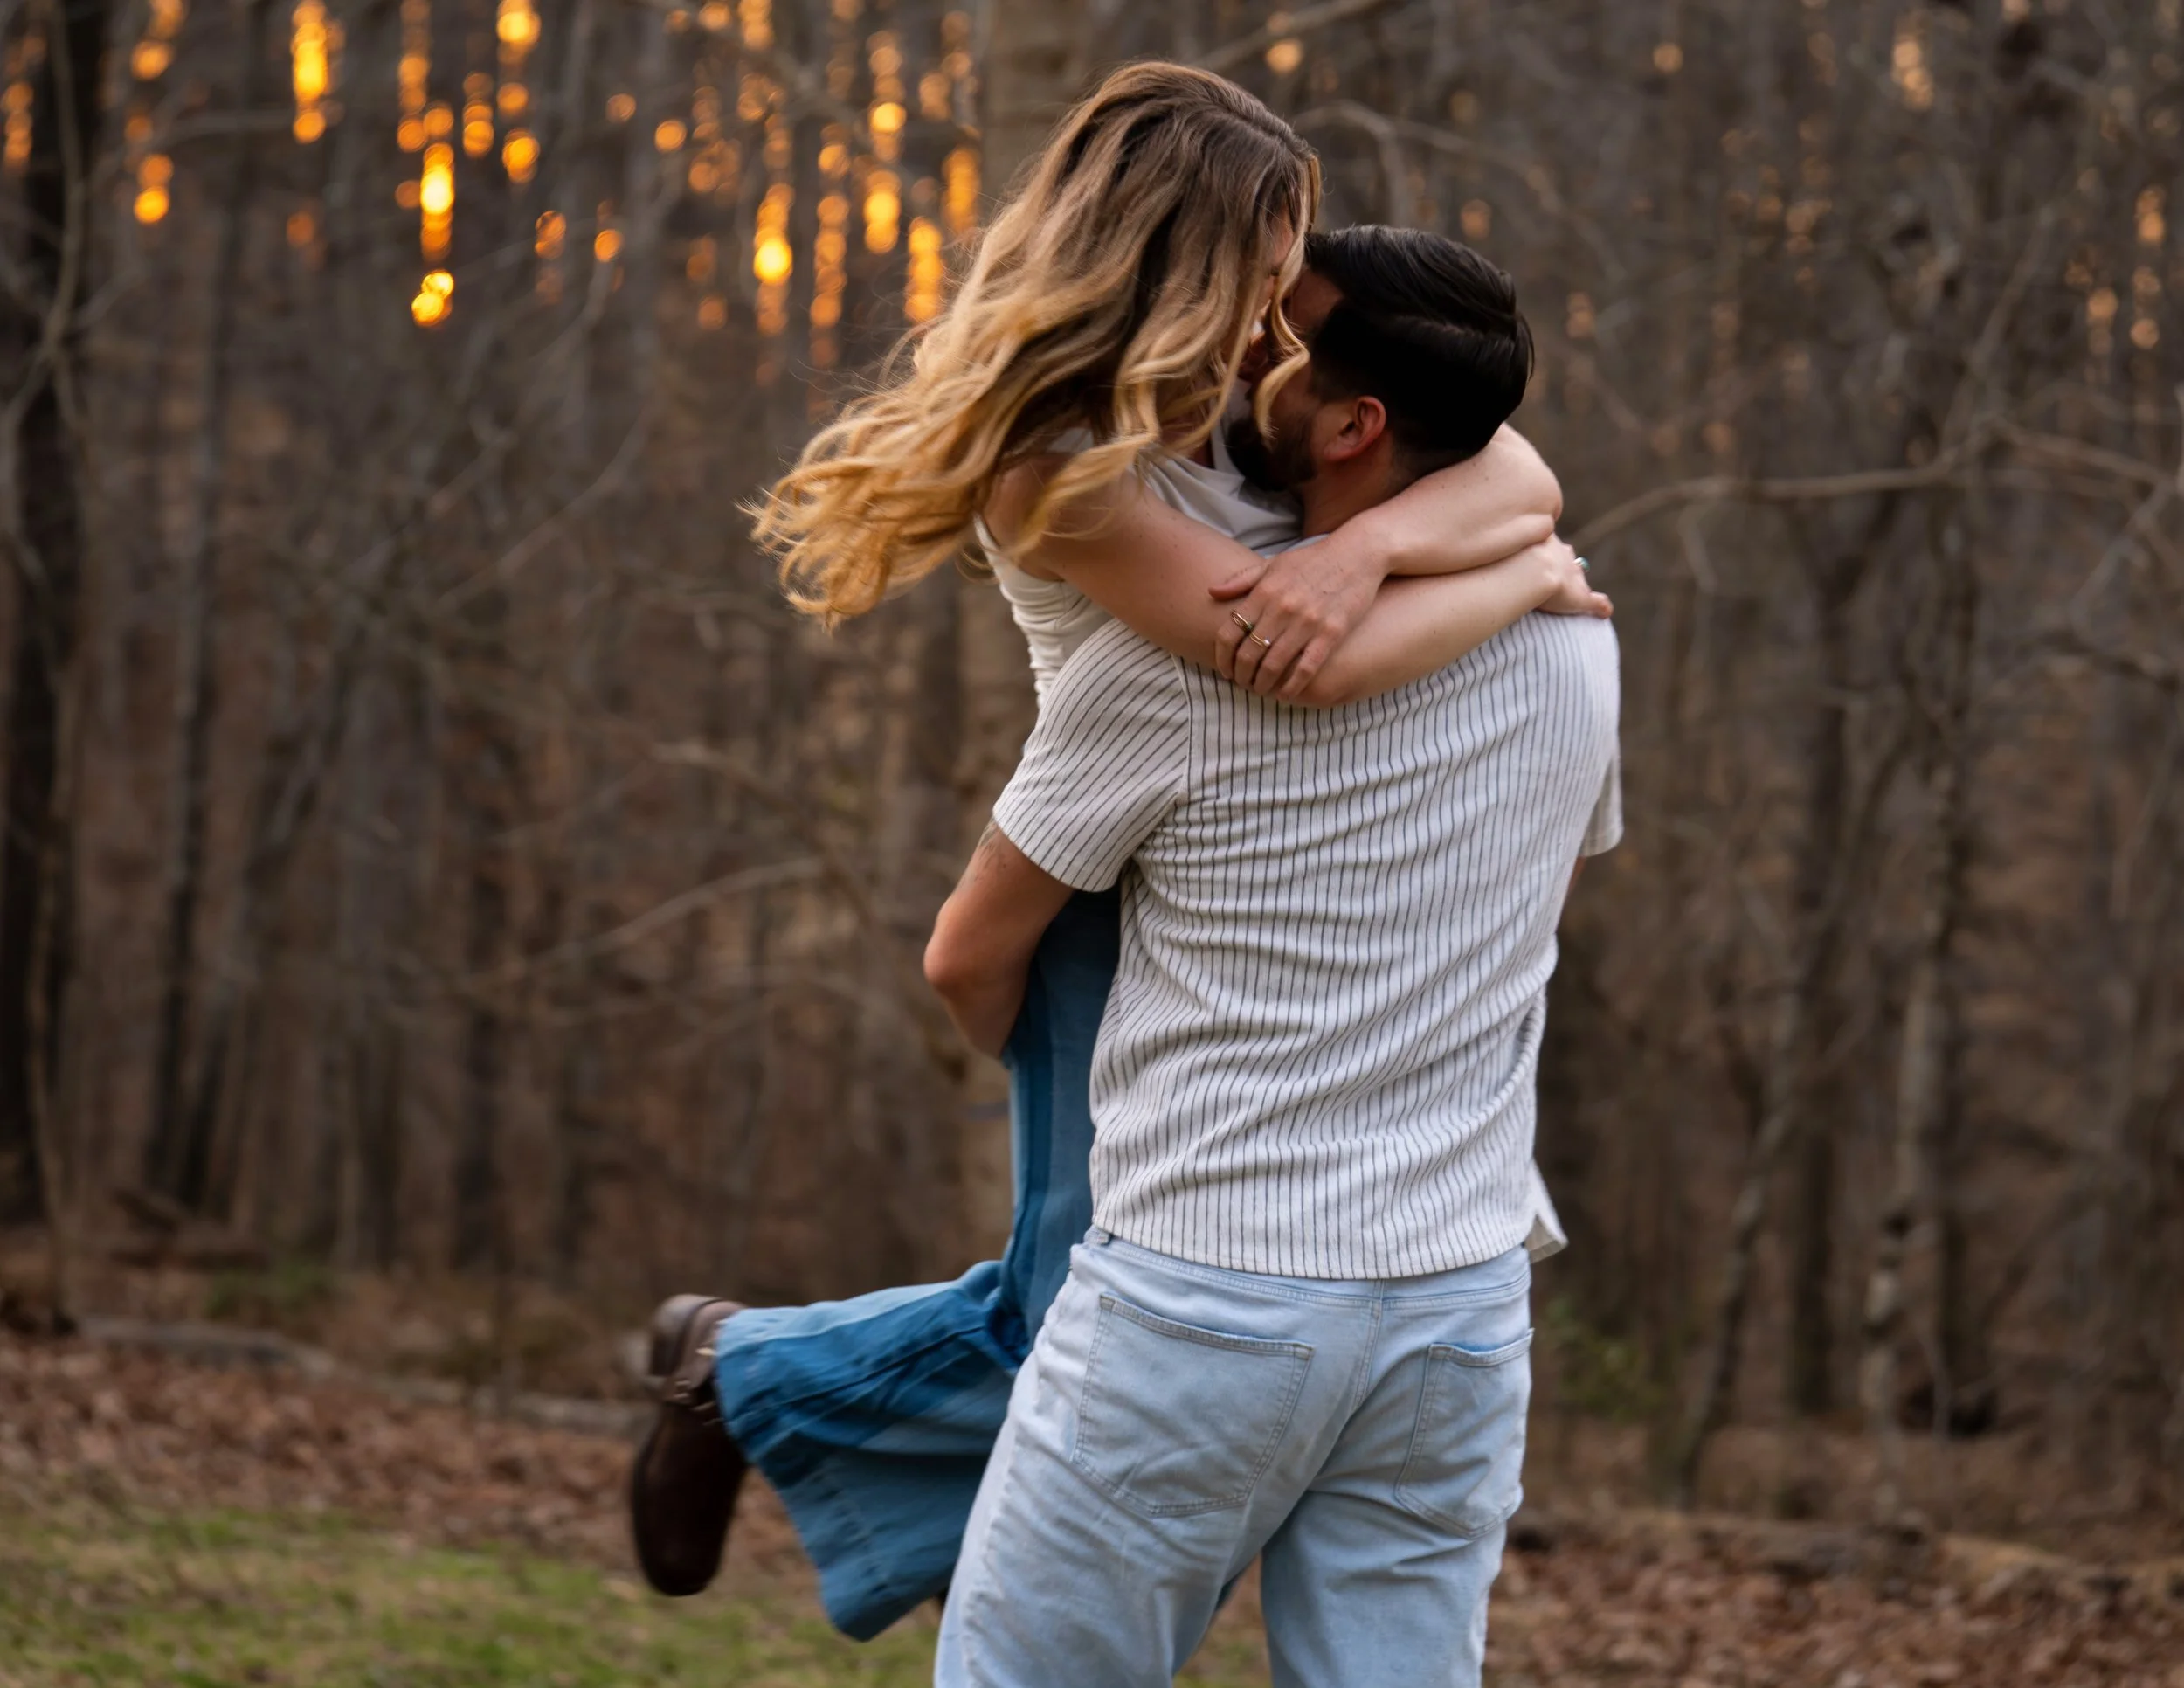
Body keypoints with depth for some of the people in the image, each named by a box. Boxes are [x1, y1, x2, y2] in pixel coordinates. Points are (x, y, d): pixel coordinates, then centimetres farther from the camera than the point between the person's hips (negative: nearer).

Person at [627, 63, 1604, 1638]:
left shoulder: (1268, 368, 0)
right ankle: (747, 1373, 24)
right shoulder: (1059, 462, -23)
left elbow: (1522, 477, -11)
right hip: (1127, 924, -7)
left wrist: (1370, 542, -30)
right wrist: (1525, 581, -19)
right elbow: (1323, 670, -32)